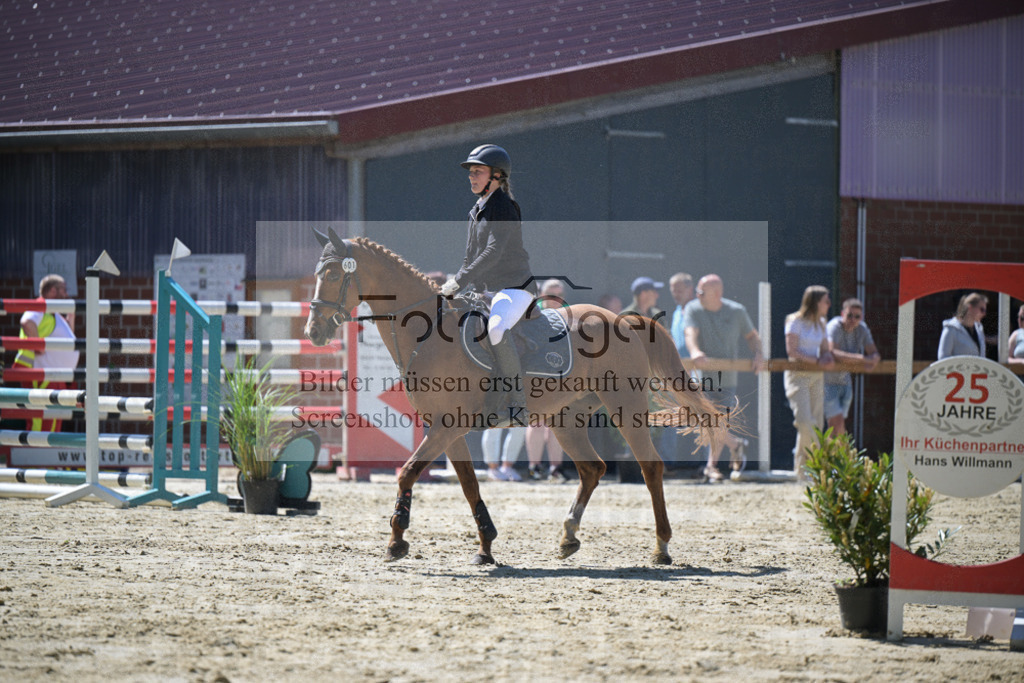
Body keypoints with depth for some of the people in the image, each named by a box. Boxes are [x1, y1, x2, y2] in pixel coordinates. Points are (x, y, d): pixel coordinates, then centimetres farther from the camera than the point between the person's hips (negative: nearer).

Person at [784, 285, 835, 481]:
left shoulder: (820, 324, 14)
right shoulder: (795, 321, -6)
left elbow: (825, 350, 16)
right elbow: (791, 350, -13)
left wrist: (827, 359, -8)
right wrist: (816, 361, -18)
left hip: (816, 377, 7)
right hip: (797, 375, -7)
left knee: (816, 424, 2)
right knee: (804, 421, -18)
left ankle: (803, 471, 10)